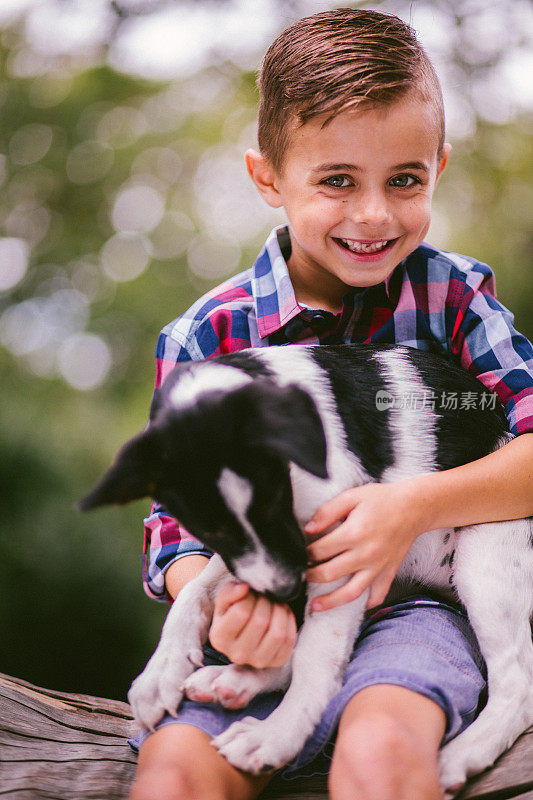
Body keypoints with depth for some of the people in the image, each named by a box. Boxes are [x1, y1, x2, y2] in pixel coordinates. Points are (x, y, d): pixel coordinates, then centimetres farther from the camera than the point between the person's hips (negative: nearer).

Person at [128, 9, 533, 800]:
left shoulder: (452, 295, 3)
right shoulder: (205, 338, 2)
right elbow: (180, 525, 5)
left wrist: (419, 505, -19)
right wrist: (221, 609, -17)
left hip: (413, 607, 0)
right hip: (272, 623, 1)